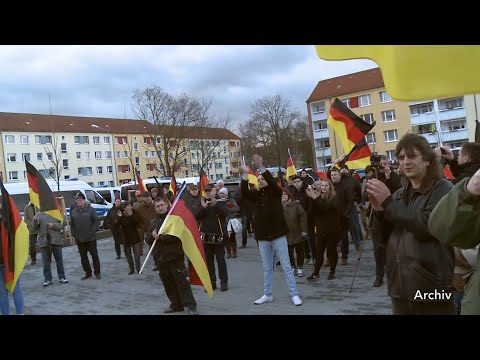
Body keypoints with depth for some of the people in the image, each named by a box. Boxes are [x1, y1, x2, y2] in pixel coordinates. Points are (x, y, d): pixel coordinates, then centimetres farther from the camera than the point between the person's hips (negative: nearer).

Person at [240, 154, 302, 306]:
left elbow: (273, 182, -21)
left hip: (278, 235, -3)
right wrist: (245, 174, -20)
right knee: (267, 268, 14)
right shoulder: (256, 195, 7)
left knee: (286, 266, 2)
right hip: (263, 237, 4)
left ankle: (294, 294, 8)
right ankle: (267, 295, 23)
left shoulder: (276, 192, -1)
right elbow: (244, 192, -10)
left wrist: (261, 167, -29)